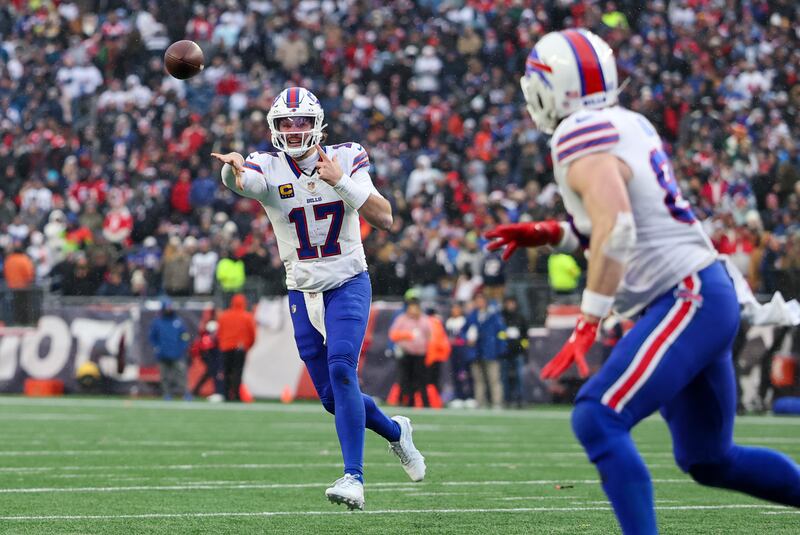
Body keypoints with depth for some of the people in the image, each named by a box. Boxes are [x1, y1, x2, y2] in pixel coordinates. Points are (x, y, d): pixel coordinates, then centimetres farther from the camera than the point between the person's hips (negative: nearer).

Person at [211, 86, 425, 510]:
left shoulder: (346, 160, -7)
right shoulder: (268, 168, -9)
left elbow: (385, 219, -16)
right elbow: (240, 181, -35)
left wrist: (342, 182, -28)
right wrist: (232, 169, -59)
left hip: (348, 284, -2)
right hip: (303, 291, 2)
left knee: (341, 369, -23)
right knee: (332, 397, 6)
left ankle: (353, 477, -24)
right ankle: (395, 431, 35)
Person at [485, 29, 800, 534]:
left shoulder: (581, 138, -13)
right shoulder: (631, 125, 13)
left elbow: (617, 230, -27)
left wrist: (588, 322, -28)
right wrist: (550, 234, 20)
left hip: (687, 300, -10)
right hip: (709, 292, 10)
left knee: (597, 421, -18)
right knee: (709, 461, 18)